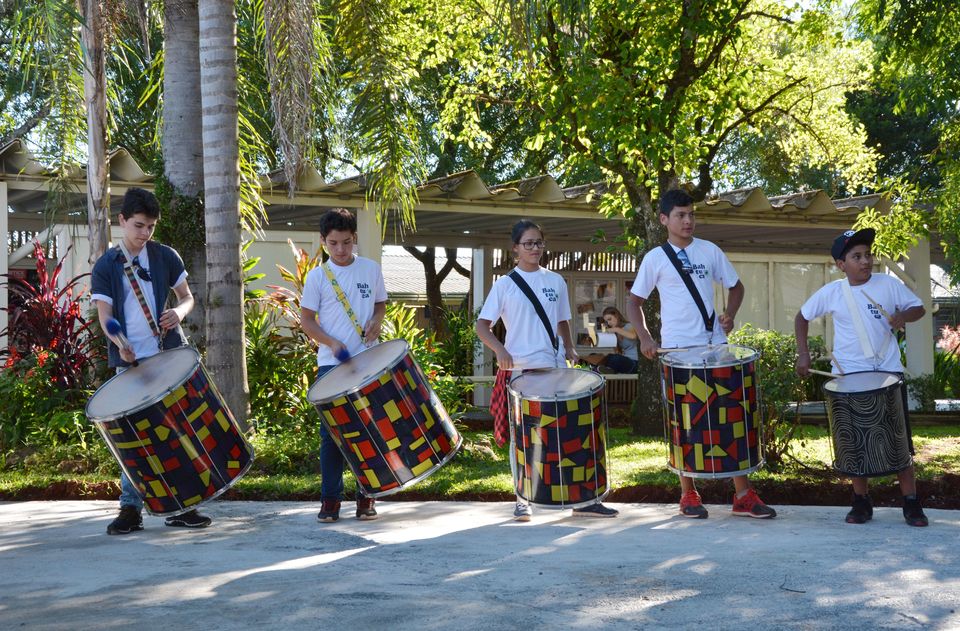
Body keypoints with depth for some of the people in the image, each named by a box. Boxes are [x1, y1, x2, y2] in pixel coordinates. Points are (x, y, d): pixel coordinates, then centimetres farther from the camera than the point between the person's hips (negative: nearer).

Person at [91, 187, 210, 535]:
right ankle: (131, 508, 7)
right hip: (129, 362, -1)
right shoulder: (105, 266, 1)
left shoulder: (166, 257, 5)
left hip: (169, 357, 1)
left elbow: (187, 297, 12)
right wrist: (119, 342, -25)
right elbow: (104, 314, -5)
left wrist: (179, 312, -12)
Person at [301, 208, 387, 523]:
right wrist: (331, 343, -13)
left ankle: (366, 497, 12)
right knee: (331, 432, 0)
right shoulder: (318, 276, 1)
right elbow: (307, 319, 1)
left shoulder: (371, 269, 6)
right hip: (331, 364, -1)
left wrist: (377, 320, -6)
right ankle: (330, 498, 7)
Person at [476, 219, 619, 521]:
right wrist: (500, 350, -20)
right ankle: (522, 500, 14)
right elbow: (482, 326, -3)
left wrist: (569, 348, 3)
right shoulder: (505, 284, 0)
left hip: (555, 367, 3)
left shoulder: (555, 281, 11)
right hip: (518, 369, -3)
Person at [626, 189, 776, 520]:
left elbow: (735, 286, 15)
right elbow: (634, 301, 6)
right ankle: (688, 495, 15)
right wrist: (644, 338, -7)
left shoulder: (710, 251, 6)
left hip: (714, 343, 2)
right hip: (677, 350, -2)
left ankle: (743, 494, 6)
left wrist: (729, 315, -3)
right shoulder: (655, 258, 0)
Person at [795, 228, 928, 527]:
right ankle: (861, 502, 18)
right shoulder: (831, 292, -5)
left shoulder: (889, 284, -5)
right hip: (849, 377, 0)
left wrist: (904, 316, -16)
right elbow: (802, 317, 8)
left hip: (888, 373, 0)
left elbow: (918, 308, 6)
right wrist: (803, 353, -1)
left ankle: (911, 504, 8)